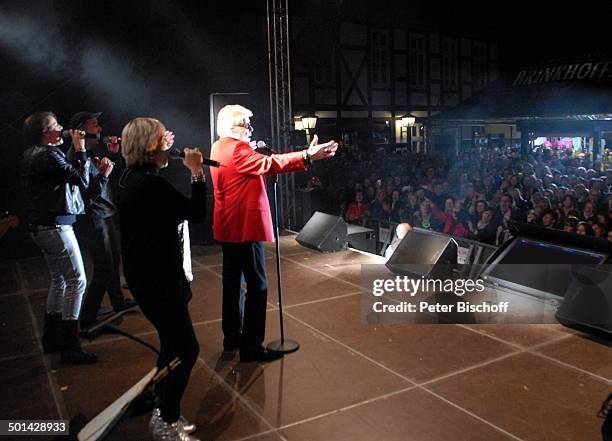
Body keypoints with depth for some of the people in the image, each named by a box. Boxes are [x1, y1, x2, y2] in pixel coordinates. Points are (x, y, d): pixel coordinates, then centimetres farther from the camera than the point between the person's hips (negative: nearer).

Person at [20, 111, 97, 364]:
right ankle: (69, 346, -4)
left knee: (59, 280, 18)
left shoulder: (31, 155, 14)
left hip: (40, 226, 10)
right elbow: (82, 181, -16)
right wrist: (80, 149, -9)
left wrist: (75, 149, 11)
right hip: (55, 226, -10)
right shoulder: (48, 154, -16)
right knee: (77, 281, -7)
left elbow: (68, 174, 13)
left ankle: (51, 338, 28)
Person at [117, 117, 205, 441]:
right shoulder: (149, 183, -22)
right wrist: (197, 172, -12)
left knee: (173, 345, 21)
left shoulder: (132, 177, 9)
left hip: (147, 272, 11)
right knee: (186, 348, -1)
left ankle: (163, 412, 35)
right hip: (157, 278, -11)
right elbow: (197, 213, -17)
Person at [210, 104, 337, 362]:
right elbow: (270, 164, -30)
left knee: (233, 282, 16)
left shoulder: (218, 148, 14)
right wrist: (307, 156, -38)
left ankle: (232, 338, 27)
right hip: (245, 227, -10)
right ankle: (251, 347, -1)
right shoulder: (237, 149, -16)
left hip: (228, 228, 10)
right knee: (257, 286, -5)